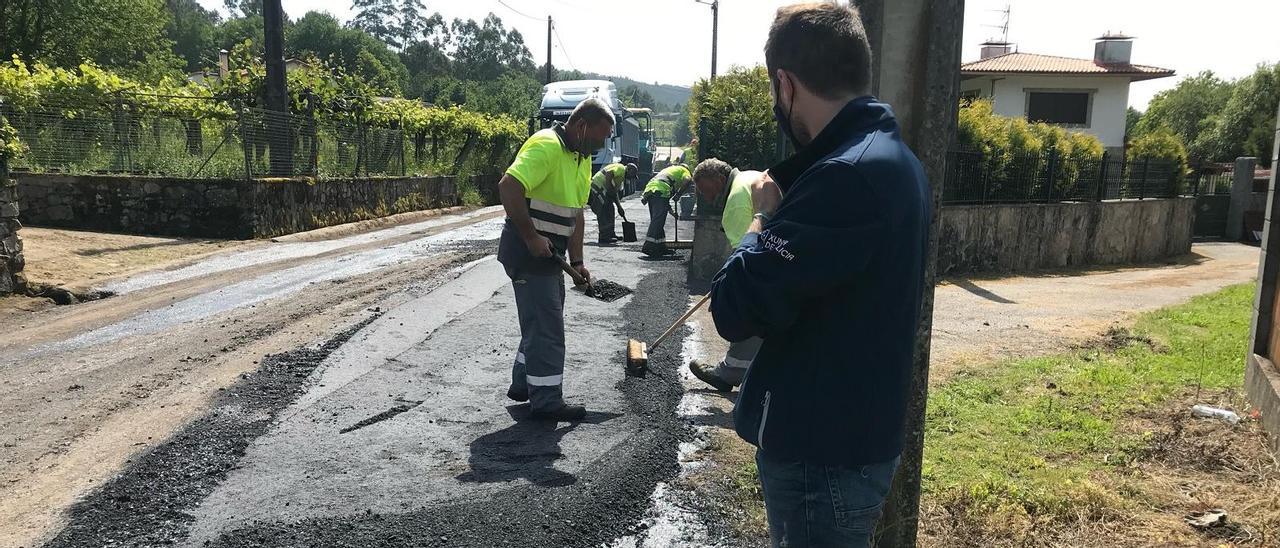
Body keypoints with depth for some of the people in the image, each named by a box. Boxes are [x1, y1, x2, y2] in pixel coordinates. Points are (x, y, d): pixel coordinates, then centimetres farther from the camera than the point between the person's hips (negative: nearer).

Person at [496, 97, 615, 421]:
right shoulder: (547, 146, -19)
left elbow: (576, 213, 15)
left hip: (549, 252, 10)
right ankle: (547, 402, 5)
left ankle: (523, 385, 33)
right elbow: (508, 188, -29)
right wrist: (532, 238, -26)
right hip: (527, 250, -10)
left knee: (542, 322, 19)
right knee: (546, 326, -4)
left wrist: (576, 261, 10)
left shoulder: (582, 158, 12)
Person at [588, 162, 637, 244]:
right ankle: (604, 237, -10)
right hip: (597, 186, -11)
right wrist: (609, 189, -20)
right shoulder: (620, 168, -7)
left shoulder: (621, 177, 22)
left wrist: (619, 208, 18)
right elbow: (608, 174, -24)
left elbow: (615, 192, 23)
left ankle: (610, 234, 22)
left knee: (610, 209, 15)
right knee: (603, 212, -11)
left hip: (602, 190, 11)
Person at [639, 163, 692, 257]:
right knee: (658, 221, -13)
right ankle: (648, 247, -21)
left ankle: (661, 247, 17)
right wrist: (678, 195, 0)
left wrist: (669, 208, 41)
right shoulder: (684, 171, 19)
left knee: (656, 221, 12)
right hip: (661, 190, -8)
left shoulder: (670, 168, 40)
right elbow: (687, 180, -9)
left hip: (649, 188, 8)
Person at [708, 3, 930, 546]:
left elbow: (737, 308, -26)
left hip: (825, 455, -10)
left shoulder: (849, 175, -26)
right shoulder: (887, 156, 7)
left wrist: (765, 214, -11)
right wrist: (786, 207, 2)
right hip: (847, 437, 10)